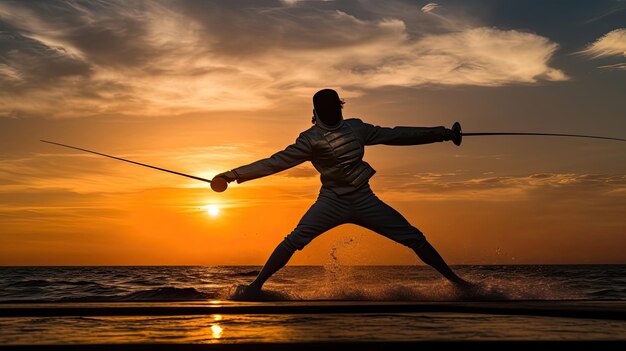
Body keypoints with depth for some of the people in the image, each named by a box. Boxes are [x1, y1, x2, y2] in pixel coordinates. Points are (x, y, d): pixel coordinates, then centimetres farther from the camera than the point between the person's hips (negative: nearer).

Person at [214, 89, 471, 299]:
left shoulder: (355, 127, 1)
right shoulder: (311, 139, -9)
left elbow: (394, 135, 8)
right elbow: (276, 162, -10)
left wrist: (440, 133, 9)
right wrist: (236, 174, -15)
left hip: (364, 200, 3)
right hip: (332, 202, -3)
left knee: (414, 238, 0)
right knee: (294, 240, -20)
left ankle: (454, 280, 13)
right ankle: (256, 286, -10)